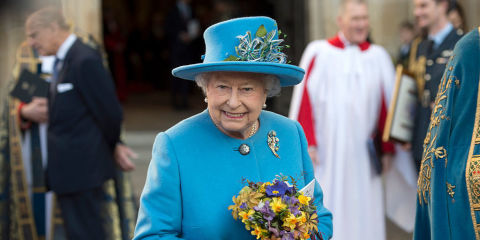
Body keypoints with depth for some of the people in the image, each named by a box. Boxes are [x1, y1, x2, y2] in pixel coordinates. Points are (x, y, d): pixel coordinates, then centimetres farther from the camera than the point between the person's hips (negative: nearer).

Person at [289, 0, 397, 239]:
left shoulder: (378, 57, 9)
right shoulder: (318, 52, 1)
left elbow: (387, 105, 9)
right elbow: (304, 100, -3)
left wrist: (387, 148, 5)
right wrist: (307, 144, -10)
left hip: (363, 154, 2)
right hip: (325, 153, -2)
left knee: (364, 216, 3)